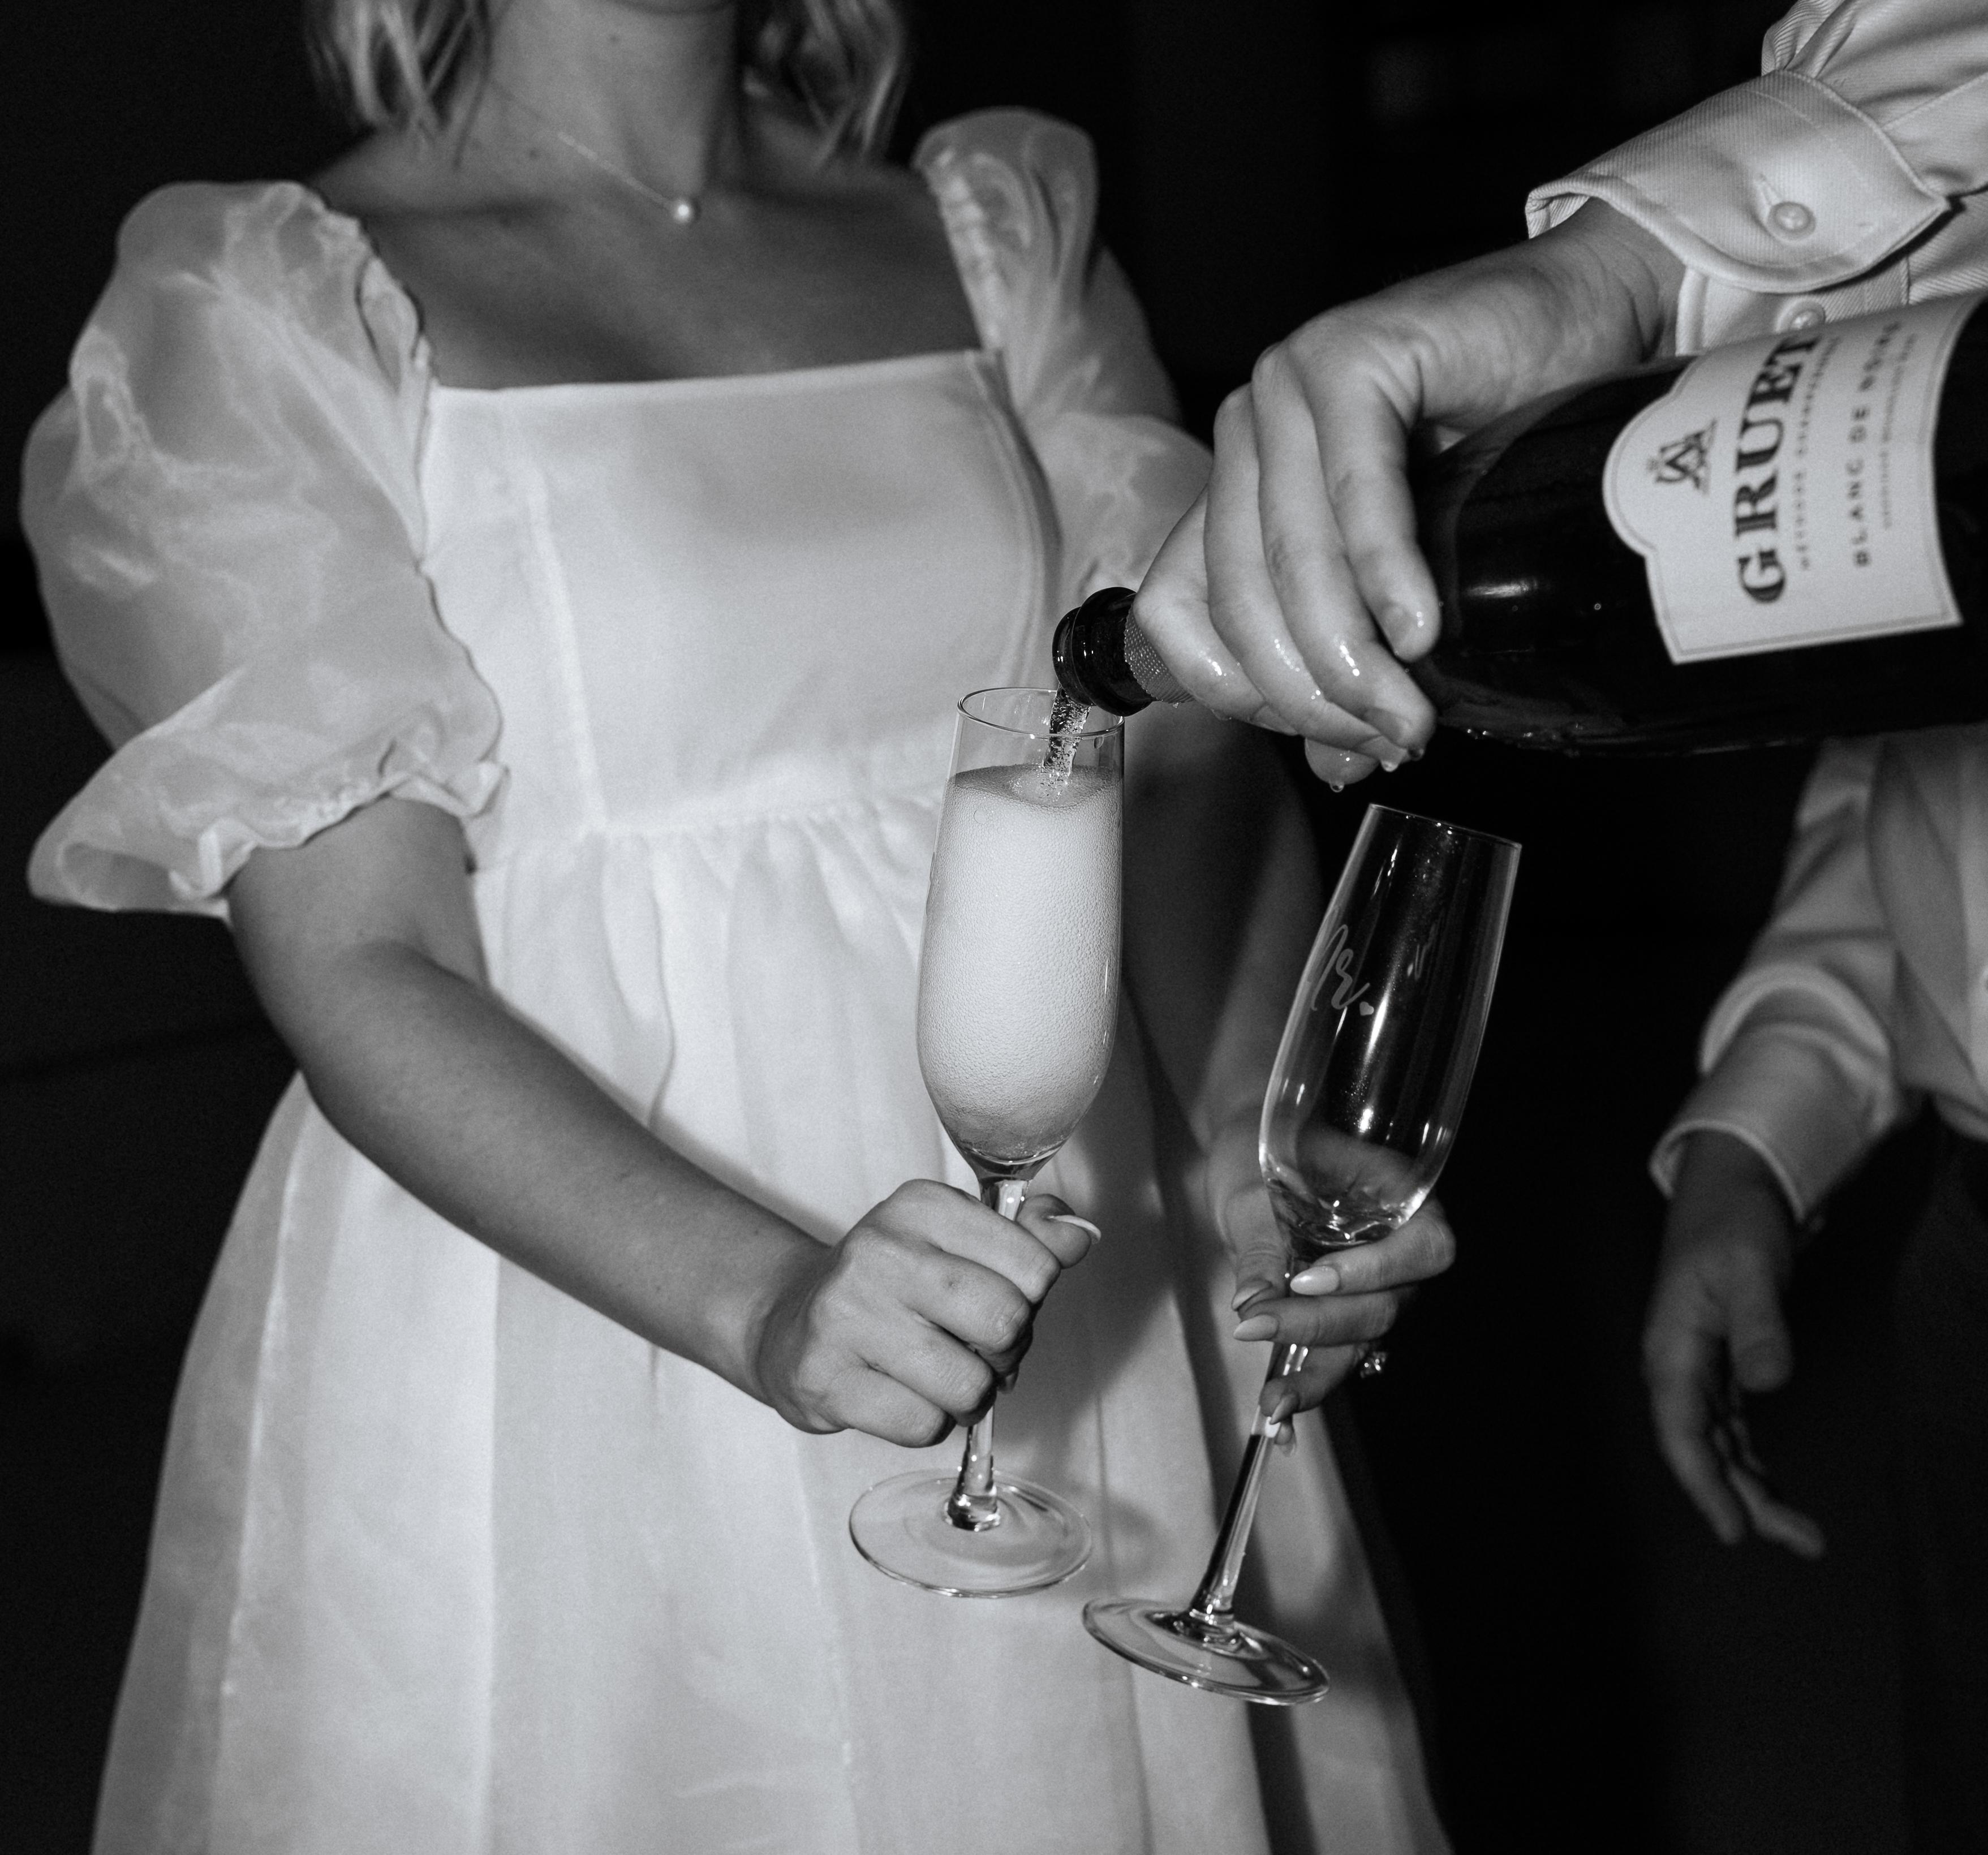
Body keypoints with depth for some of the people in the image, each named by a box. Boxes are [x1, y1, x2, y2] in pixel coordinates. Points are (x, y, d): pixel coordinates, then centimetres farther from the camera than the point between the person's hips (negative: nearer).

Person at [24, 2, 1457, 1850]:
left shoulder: (992, 234, 10)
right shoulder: (255, 315, -4)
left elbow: (1189, 748, 0)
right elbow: (361, 971, -11)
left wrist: (1256, 1146, -18)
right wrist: (766, 1303, -26)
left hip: (1066, 1301, 4)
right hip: (569, 1273, -3)